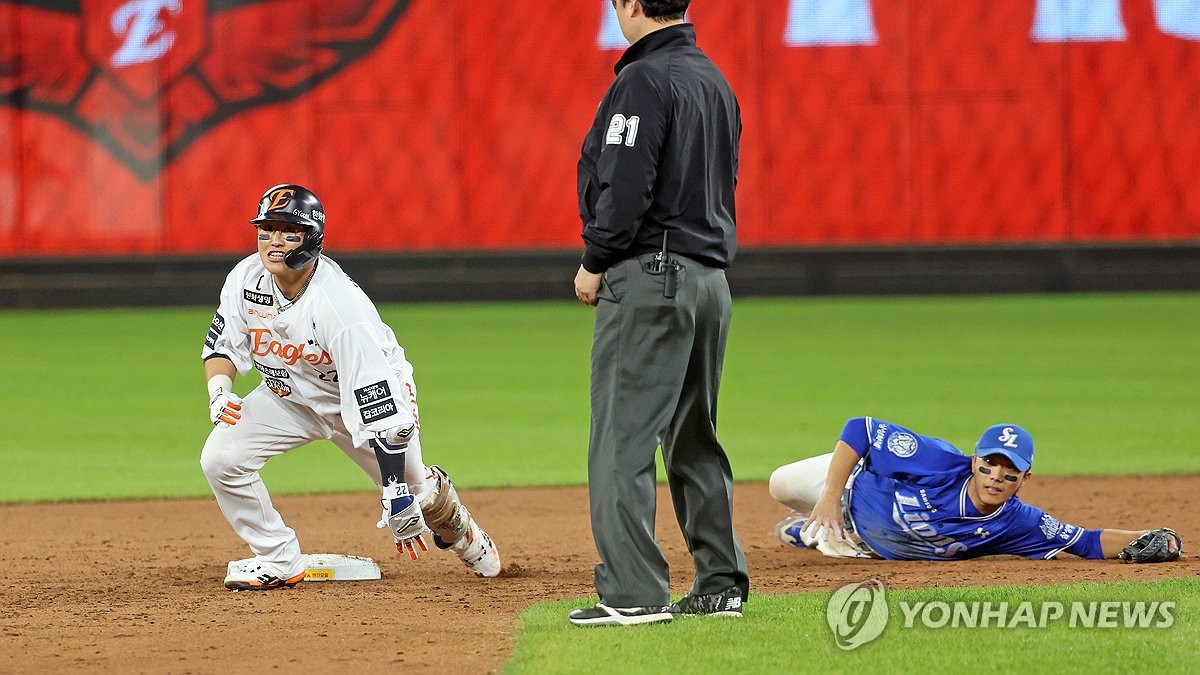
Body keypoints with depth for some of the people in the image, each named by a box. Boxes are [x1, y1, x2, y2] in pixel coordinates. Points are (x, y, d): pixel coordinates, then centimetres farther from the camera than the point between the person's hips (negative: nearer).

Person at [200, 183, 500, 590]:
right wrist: (219, 391, -28)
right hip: (289, 396, 4)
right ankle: (278, 560, 2)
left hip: (369, 395, -4)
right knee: (220, 457, -17)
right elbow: (222, 346, -3)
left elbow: (381, 412, -40)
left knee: (413, 493, 10)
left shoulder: (341, 307, -39)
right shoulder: (246, 279, -21)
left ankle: (457, 527, 49)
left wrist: (397, 496, -43)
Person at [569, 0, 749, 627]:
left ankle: (633, 593, -14)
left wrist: (594, 264, -8)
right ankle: (721, 583, 17)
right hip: (711, 276, 9)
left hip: (649, 275, -9)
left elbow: (626, 187, -20)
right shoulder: (715, 80, 15)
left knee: (622, 440, -9)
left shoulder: (643, 81, -13)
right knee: (695, 440, 16)